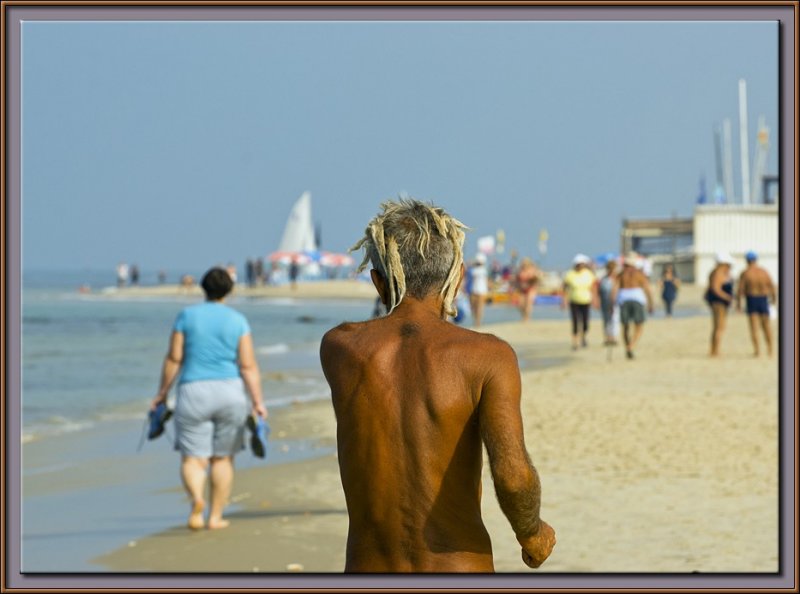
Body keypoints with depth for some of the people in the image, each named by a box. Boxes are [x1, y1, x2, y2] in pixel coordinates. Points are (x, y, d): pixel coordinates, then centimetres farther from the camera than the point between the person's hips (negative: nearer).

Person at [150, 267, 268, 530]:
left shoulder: (187, 315, -1)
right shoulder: (238, 320, 0)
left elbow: (173, 358, -1)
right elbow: (248, 366, -6)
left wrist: (162, 393, 7)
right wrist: (258, 402, -5)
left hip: (194, 393, -1)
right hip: (231, 393, 1)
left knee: (193, 459, 1)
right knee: (222, 458, 14)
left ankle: (196, 499, -28)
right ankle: (215, 516, 13)